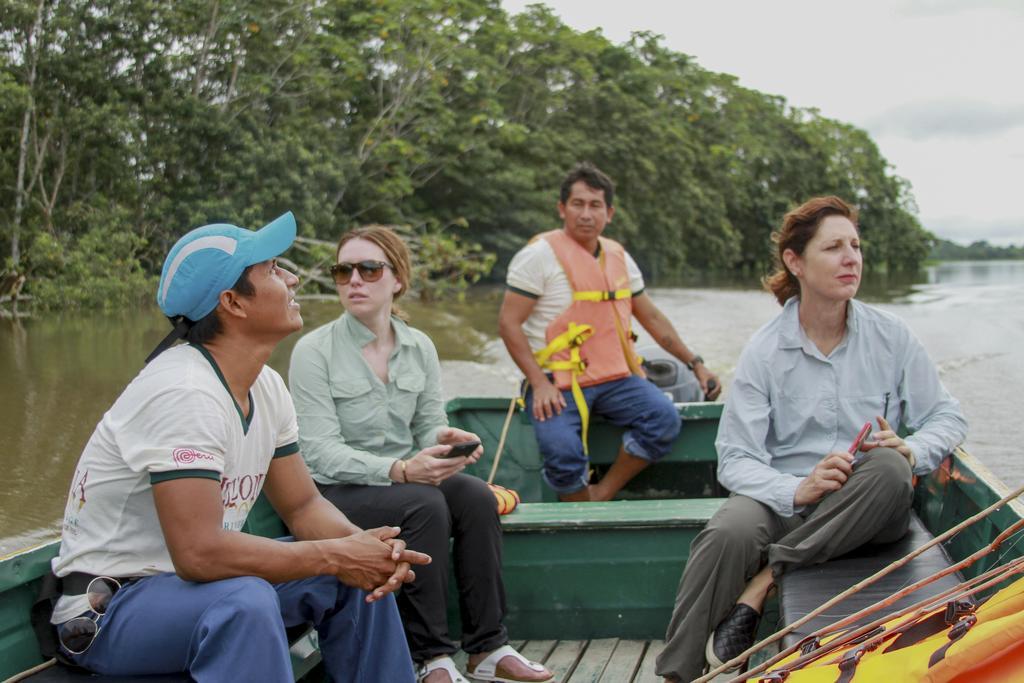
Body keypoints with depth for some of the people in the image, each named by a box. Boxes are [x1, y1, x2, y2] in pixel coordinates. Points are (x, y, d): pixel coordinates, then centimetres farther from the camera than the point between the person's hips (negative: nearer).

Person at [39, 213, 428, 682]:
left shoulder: (267, 387, 1)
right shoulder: (183, 393, -27)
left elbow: (302, 506, 7)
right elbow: (199, 554, -33)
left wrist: (364, 544, -15)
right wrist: (335, 555, -24)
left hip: (201, 581, 9)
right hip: (107, 609, -9)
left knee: (364, 571, 2)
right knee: (246, 601, -36)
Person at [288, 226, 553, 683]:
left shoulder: (419, 347, 5)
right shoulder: (315, 350, -10)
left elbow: (428, 426, 10)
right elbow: (320, 451, -17)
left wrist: (445, 439, -16)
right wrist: (399, 469, -31)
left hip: (405, 477, 5)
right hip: (336, 491, -5)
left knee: (476, 496, -23)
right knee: (425, 505, -31)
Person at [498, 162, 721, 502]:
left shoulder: (619, 257, 14)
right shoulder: (540, 254, -4)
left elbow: (651, 317, 23)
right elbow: (508, 322, -8)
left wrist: (696, 363, 18)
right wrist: (539, 383, -17)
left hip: (614, 377, 6)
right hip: (557, 381, -5)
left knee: (664, 418, -19)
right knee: (563, 453, -30)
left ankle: (601, 495, -8)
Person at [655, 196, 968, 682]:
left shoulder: (890, 337, 4)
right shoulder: (764, 351, -2)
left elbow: (948, 418, 9)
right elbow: (735, 459, -8)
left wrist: (911, 451, -14)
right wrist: (797, 490, -28)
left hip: (866, 511, 2)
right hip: (784, 499, -1)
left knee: (889, 469, -33)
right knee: (729, 533, -34)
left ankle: (761, 585, -26)